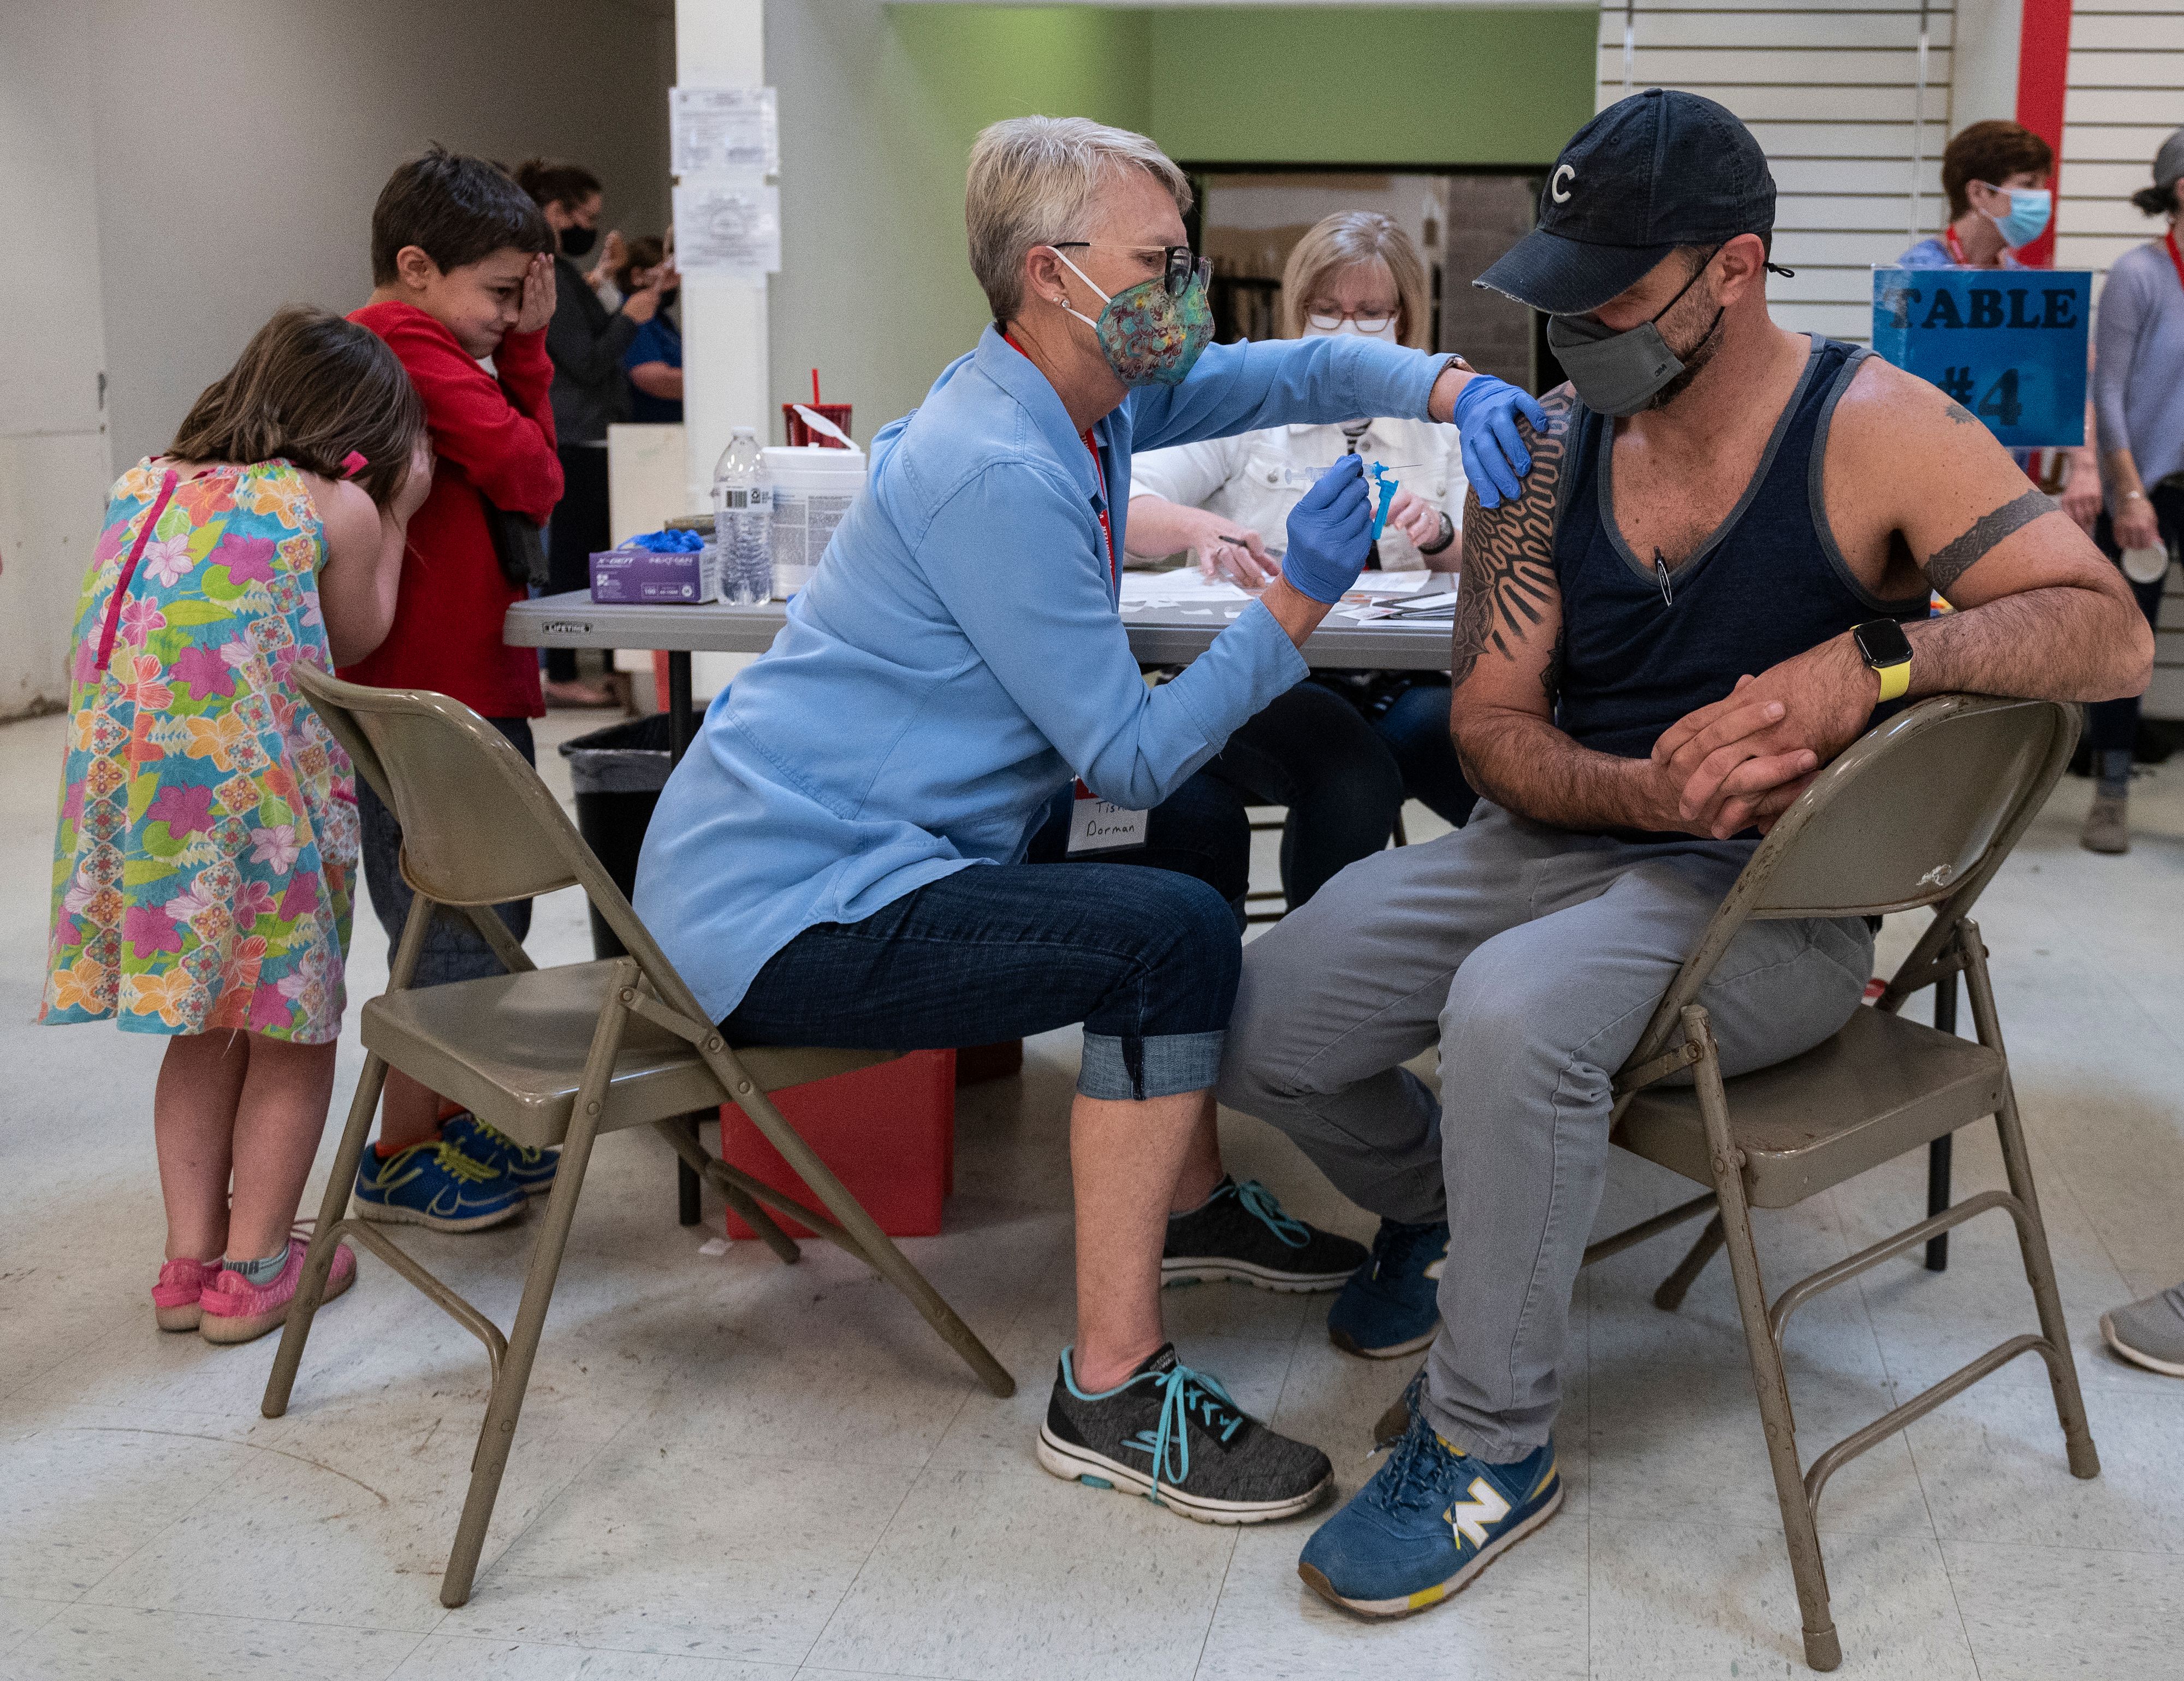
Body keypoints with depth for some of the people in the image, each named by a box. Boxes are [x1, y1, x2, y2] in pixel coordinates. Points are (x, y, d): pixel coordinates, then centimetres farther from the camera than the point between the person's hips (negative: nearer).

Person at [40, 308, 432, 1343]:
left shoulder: (142, 484, 15)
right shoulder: (338, 509, -1)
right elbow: (353, 642, 12)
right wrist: (394, 519, 19)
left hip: (126, 785, 6)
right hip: (254, 795, -6)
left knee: (206, 1030, 20)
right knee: (292, 1036, 10)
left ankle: (191, 1258, 25)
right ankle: (252, 1270, 16)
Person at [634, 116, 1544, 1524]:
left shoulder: (1082, 399, 6)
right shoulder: (995, 472, -23)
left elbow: (1298, 370, 12)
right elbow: (1130, 752, -19)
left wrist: (1454, 391, -5)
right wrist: (1298, 602, -17)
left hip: (855, 850, 11)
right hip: (781, 909, -11)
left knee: (1198, 835, 22)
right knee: (1171, 937, -27)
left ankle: (1188, 1196, 35)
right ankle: (1113, 1388, -16)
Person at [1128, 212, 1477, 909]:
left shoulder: (1434, 425, 19)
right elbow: (1121, 506, -1)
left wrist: (1439, 535, -9)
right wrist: (1199, 527, -23)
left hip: (1398, 685, 3)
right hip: (1260, 676, -3)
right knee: (1353, 779, -36)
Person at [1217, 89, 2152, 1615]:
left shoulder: (1875, 431, -9)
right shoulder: (1548, 448, 3)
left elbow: (2111, 632, -17)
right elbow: (1493, 724, 1)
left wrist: (1871, 660, -33)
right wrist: (1646, 790, -20)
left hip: (1772, 900, -5)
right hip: (1562, 841, 5)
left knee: (1510, 1010, -35)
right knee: (1260, 1031, -11)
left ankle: (1494, 1449, -13)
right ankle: (1444, 1204, 25)